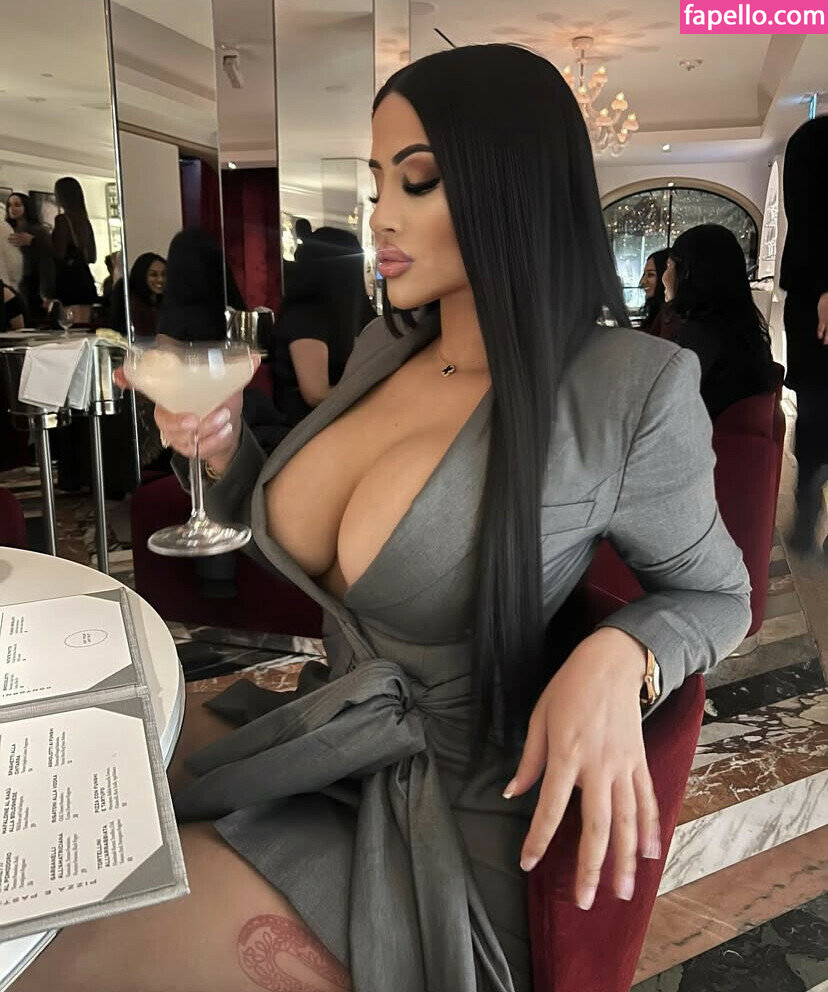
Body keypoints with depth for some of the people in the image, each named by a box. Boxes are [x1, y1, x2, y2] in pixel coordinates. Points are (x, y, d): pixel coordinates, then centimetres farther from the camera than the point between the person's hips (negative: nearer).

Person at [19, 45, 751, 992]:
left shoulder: (628, 387, -18)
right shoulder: (382, 348, 2)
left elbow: (716, 593, -3)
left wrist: (617, 655, -25)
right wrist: (226, 450, -4)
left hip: (445, 808, -6)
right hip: (313, 734, 6)